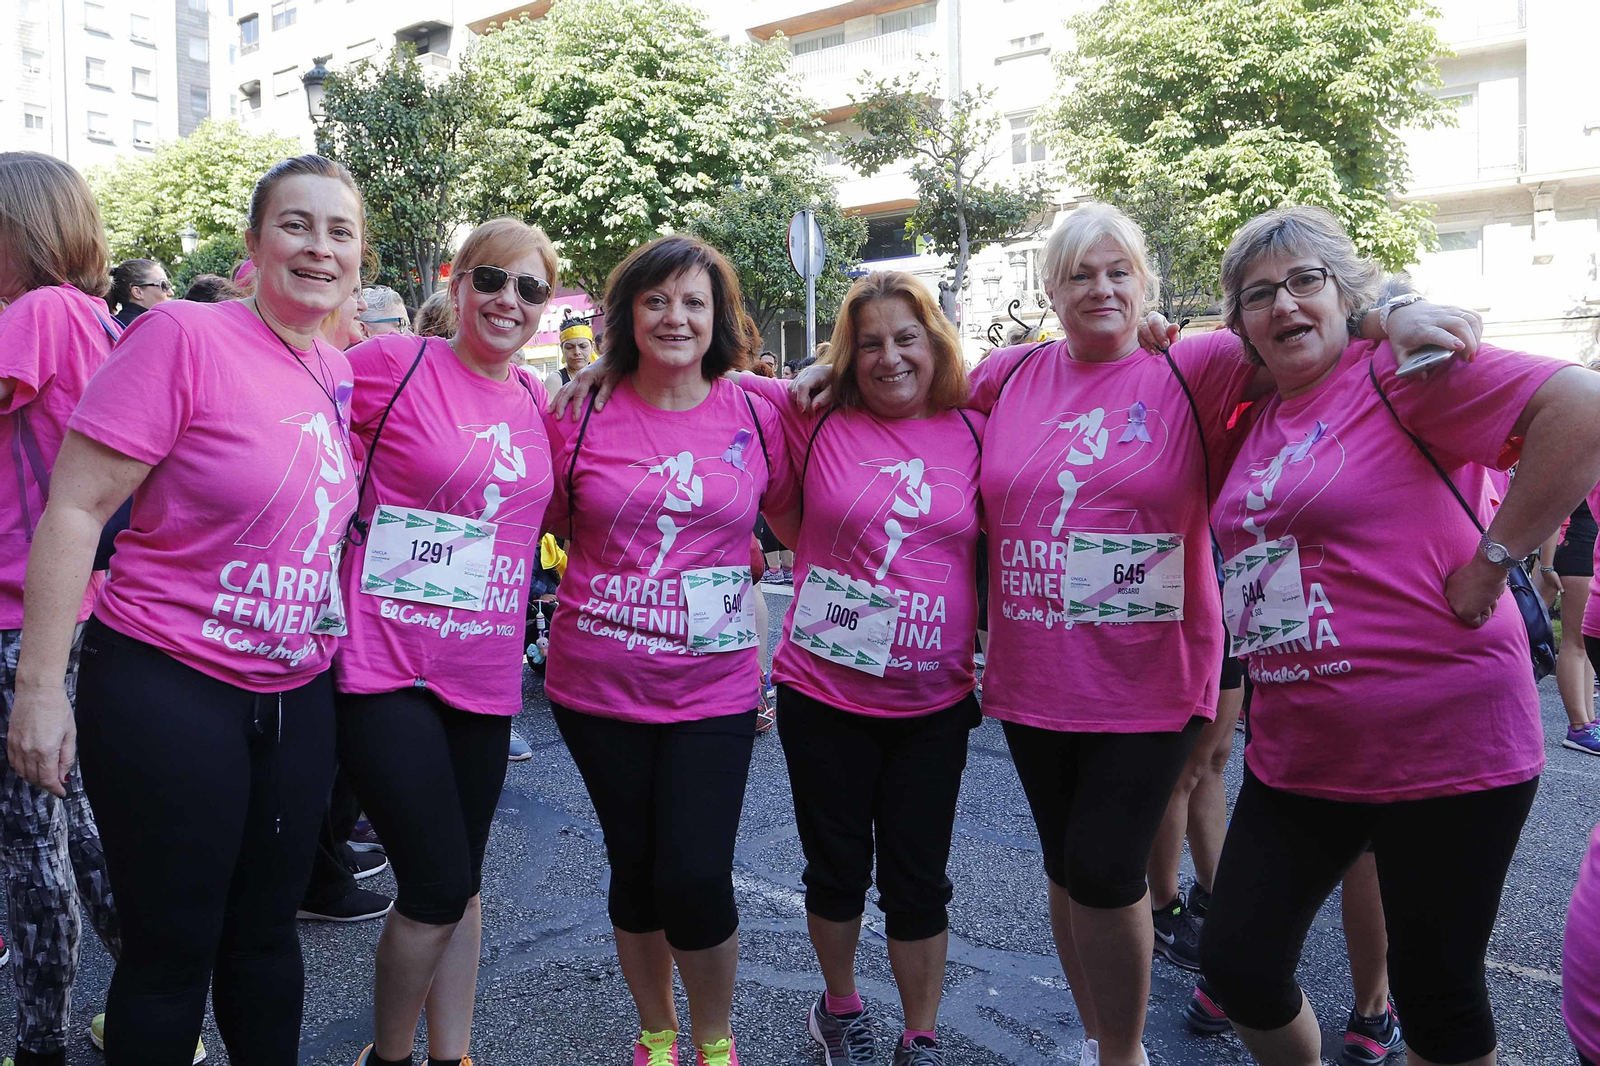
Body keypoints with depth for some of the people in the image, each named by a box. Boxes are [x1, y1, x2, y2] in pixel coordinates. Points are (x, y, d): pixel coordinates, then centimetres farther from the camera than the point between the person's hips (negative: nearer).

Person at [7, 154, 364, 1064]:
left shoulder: (341, 373, 6)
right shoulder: (183, 336, -13)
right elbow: (77, 505, -14)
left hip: (297, 697, 6)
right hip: (168, 690, -5)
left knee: (266, 932, 17)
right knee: (172, 948, 7)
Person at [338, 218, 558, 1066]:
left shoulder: (535, 400, 9)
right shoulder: (391, 363, -8)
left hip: (484, 677, 6)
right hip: (388, 670, -5)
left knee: (460, 886, 16)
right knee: (438, 889, -3)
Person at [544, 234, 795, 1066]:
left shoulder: (756, 416, -1)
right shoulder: (583, 414, -1)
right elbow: (552, 526, 12)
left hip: (712, 689, -1)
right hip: (598, 684, 1)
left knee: (696, 879, -5)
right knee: (634, 869, 13)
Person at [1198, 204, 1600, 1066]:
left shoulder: (1398, 369, -9)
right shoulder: (1257, 417, 10)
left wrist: (1493, 559, -18)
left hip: (1442, 744, -6)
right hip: (1297, 754, 6)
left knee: (1436, 992, 9)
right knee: (1236, 964, 10)